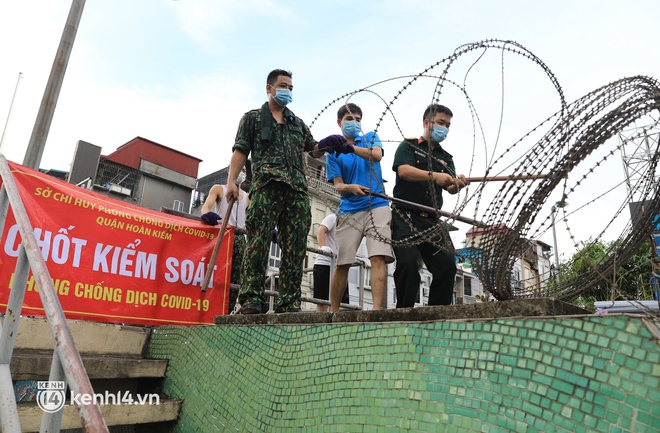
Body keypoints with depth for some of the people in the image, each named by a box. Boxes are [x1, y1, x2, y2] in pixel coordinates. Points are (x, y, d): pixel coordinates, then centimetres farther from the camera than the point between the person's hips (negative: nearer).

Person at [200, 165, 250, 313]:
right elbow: (207, 204, -6)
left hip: (239, 237, 4)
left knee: (235, 277, -3)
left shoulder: (247, 197, 21)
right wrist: (206, 213, -31)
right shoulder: (218, 189, 11)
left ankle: (227, 311, -1)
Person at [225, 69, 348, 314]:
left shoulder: (298, 123, 30)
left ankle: (289, 303, 1)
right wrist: (231, 181, -7)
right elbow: (240, 151, 7)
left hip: (297, 190, 4)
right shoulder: (253, 118, 18)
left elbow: (313, 150, 28)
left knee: (295, 249, -2)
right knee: (258, 243, -13)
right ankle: (251, 298, -11)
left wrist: (326, 147, 5)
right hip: (266, 186, -4)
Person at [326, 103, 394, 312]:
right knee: (342, 263, 0)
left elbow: (377, 155, -10)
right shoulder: (333, 152, 12)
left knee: (379, 258, -14)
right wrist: (352, 188, -22)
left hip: (377, 206, -1)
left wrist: (351, 148, -25)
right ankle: (333, 310, 10)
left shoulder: (370, 137, 13)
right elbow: (338, 186, 0)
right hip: (349, 211, 1)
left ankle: (377, 308, -18)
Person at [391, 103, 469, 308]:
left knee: (447, 265, -4)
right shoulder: (409, 146, 7)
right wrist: (434, 176, -27)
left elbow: (450, 188, 7)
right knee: (408, 262, -19)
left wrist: (458, 184, -17)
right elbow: (403, 170, -14)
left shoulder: (446, 158, 21)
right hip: (405, 216, -5)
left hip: (431, 221, 5)